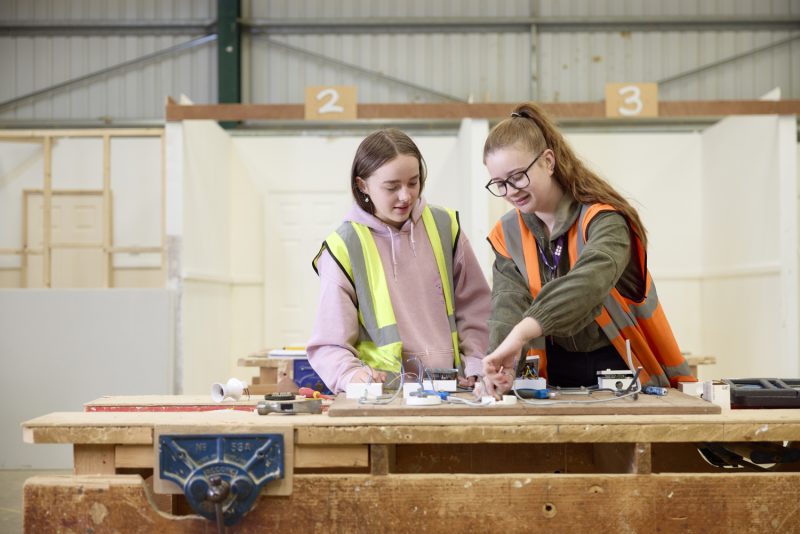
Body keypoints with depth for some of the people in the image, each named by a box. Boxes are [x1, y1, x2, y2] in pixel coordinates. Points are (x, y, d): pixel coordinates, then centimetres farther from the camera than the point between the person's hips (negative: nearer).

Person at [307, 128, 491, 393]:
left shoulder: (444, 226, 10)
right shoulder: (343, 248, 0)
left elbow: (476, 309, 16)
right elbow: (330, 343, -1)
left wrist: (477, 368, 3)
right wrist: (352, 375, -21)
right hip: (385, 395, -2)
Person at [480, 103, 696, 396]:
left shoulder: (601, 217, -13)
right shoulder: (507, 234, 4)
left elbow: (590, 281, -33)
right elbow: (509, 305, -9)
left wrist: (521, 333, -47)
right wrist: (501, 369, -29)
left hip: (625, 371, -3)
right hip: (558, 380, 4)